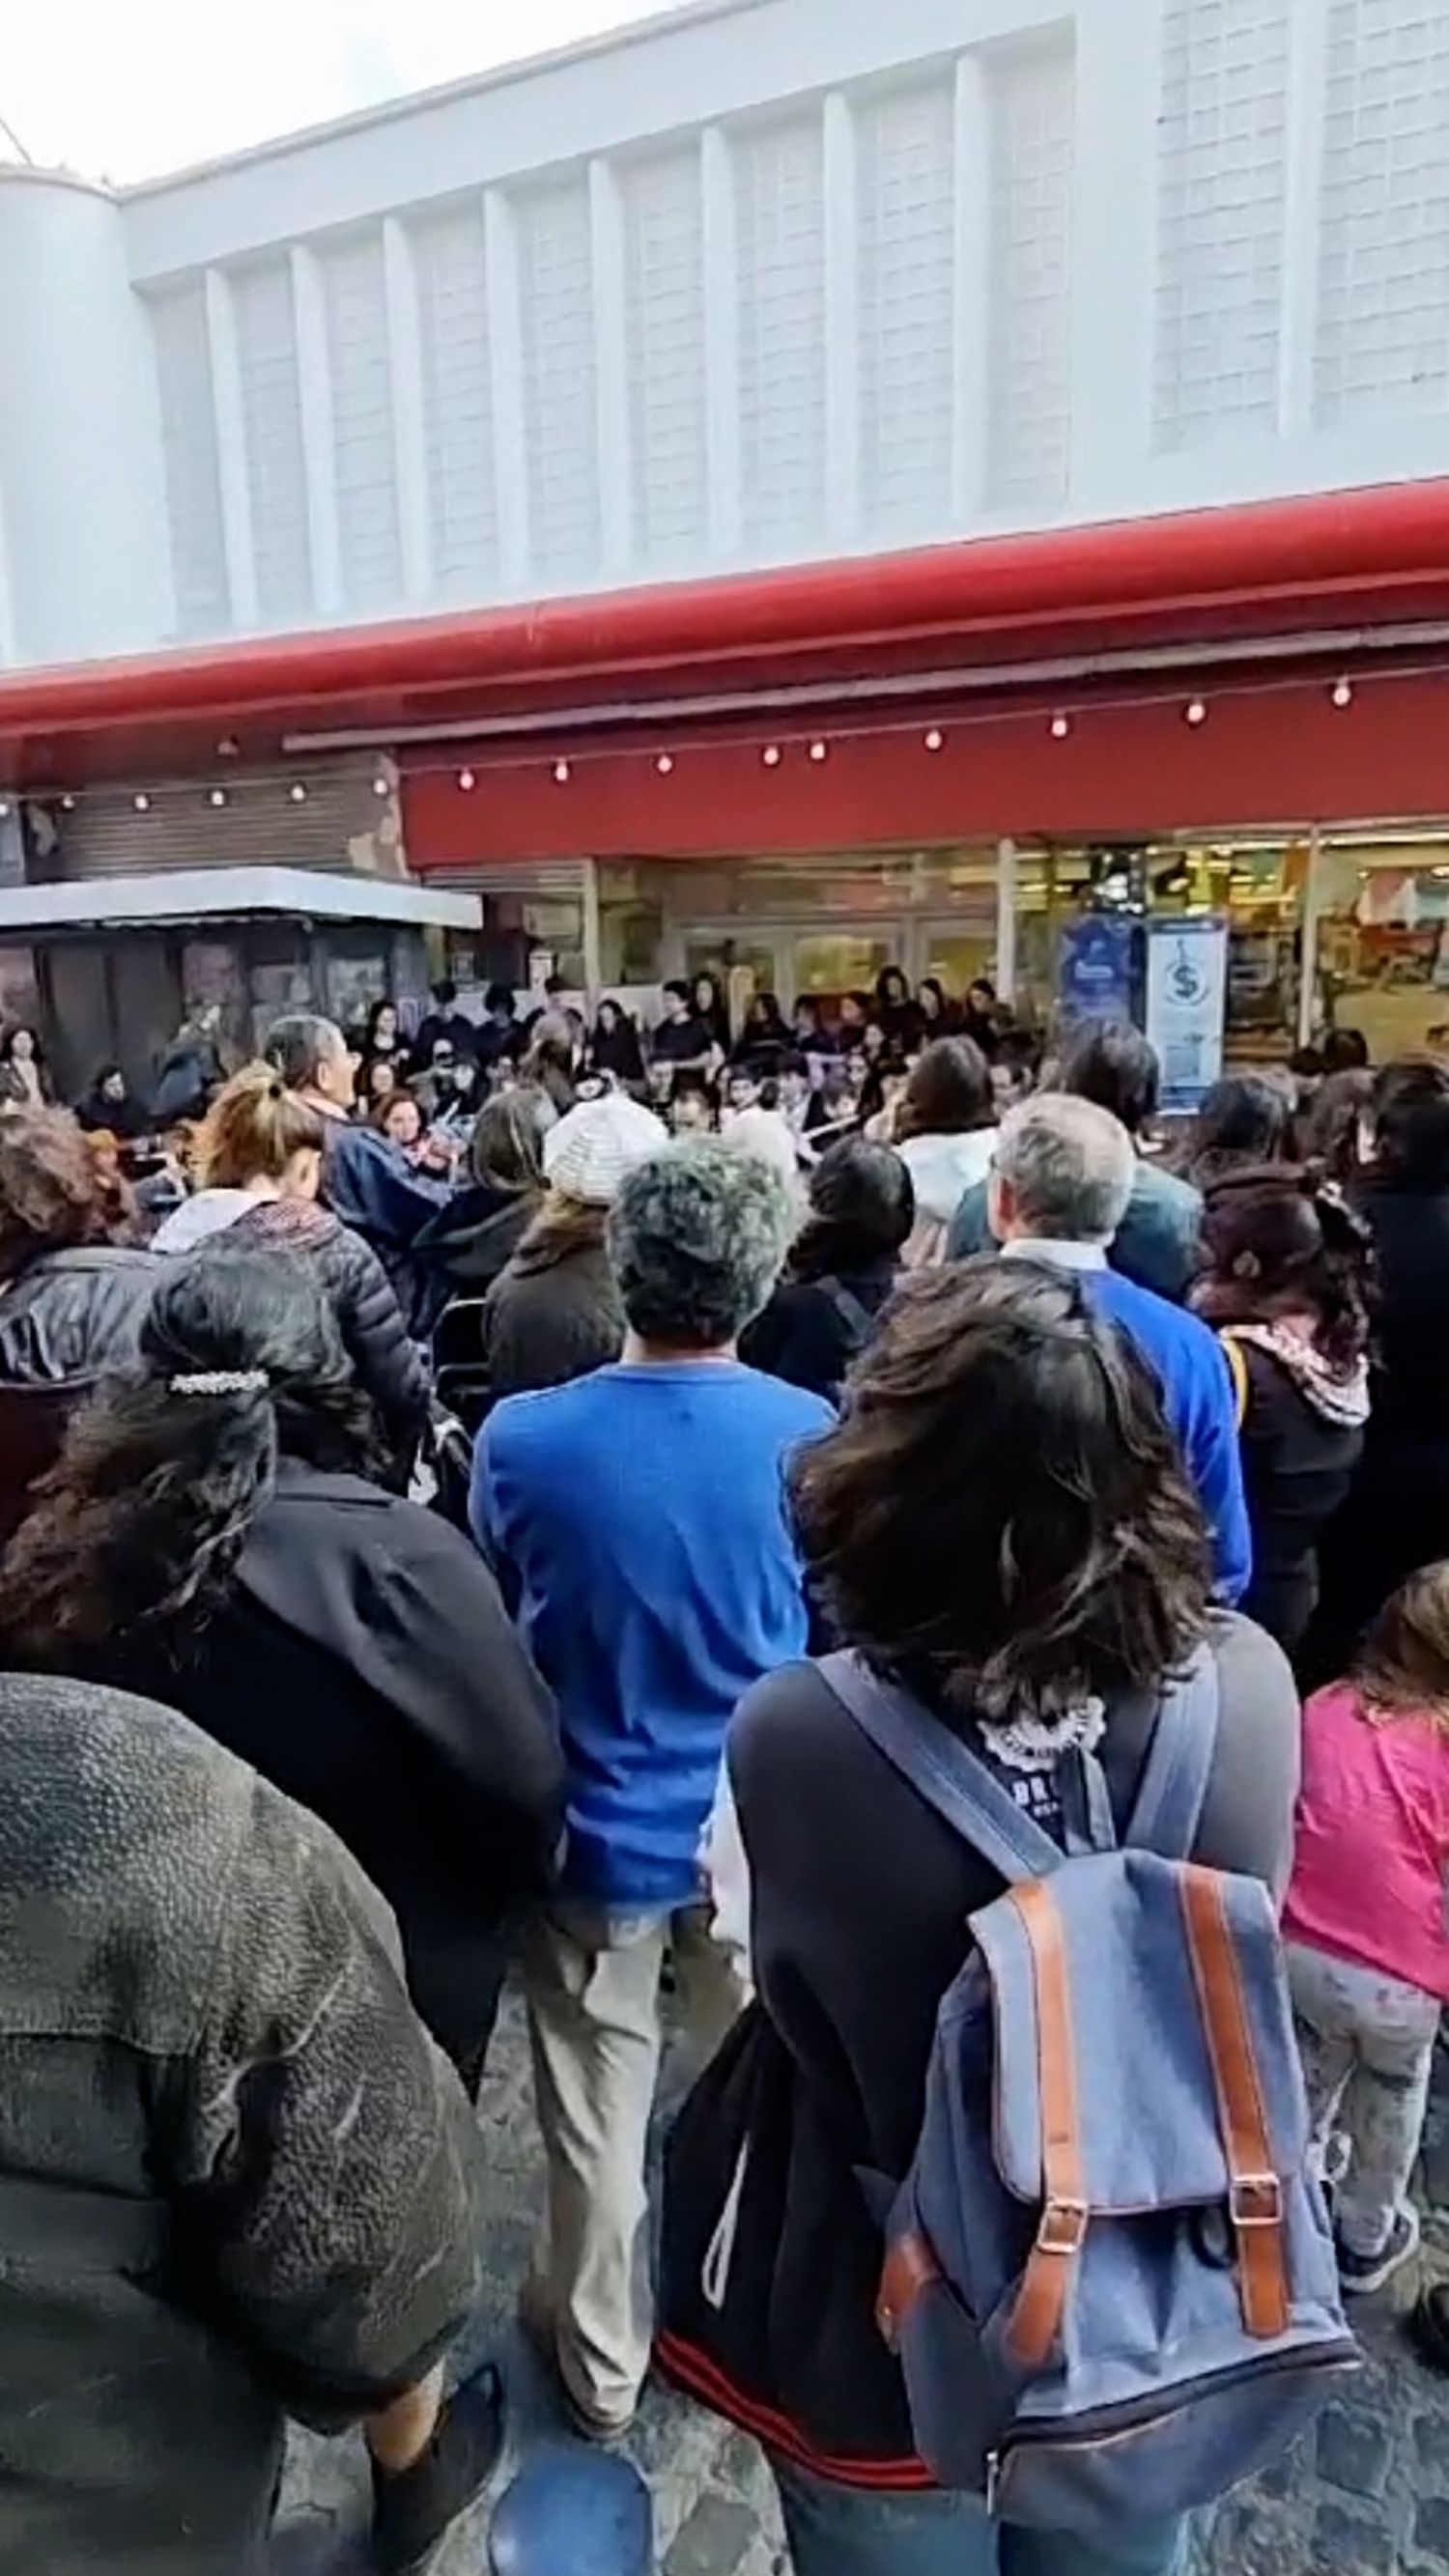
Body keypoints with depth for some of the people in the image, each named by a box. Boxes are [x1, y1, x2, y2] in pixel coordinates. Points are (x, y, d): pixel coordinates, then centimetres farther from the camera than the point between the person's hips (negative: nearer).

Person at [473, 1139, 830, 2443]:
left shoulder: (523, 1439, -20)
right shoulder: (814, 1438, -18)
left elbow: (493, 1624, -2)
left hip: (595, 1829, -1)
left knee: (599, 2115, 20)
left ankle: (603, 2365, 42)